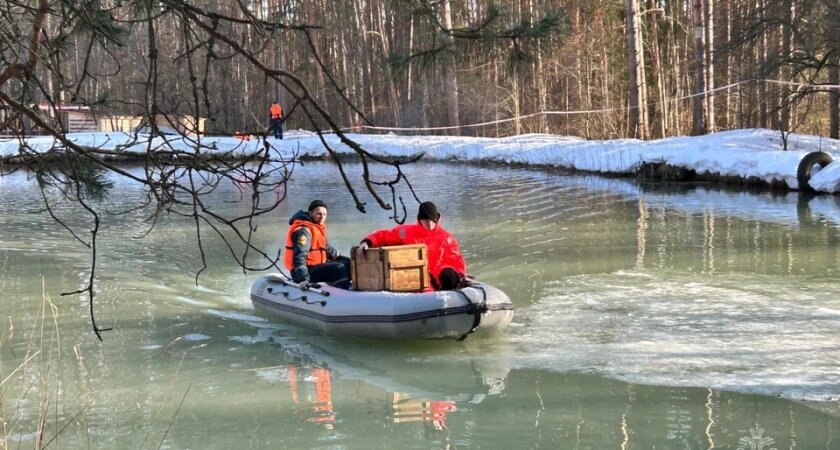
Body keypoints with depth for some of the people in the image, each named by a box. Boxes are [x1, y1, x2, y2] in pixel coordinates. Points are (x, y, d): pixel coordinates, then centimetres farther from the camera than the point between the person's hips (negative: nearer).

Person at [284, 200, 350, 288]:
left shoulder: (317, 227, 14)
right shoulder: (304, 230, -19)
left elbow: (326, 247, 30)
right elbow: (300, 255, -30)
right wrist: (303, 279, -40)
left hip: (317, 265, 11)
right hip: (307, 270, -11)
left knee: (347, 263, 10)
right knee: (339, 268, -25)